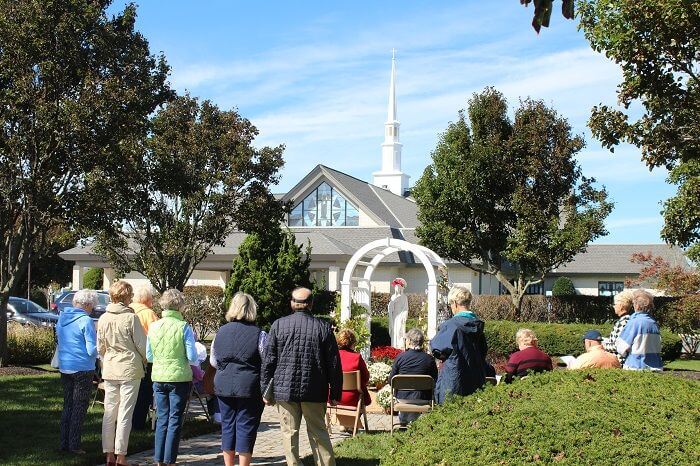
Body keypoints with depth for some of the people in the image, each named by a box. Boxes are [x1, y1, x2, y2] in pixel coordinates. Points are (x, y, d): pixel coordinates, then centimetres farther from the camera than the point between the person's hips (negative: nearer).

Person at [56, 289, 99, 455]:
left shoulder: (62, 317, 7)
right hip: (83, 369, -7)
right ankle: (74, 445, 3)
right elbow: (92, 349, -18)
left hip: (64, 368, 7)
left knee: (67, 405, 16)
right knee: (79, 408, 2)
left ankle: (64, 443, 18)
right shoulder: (86, 321, -16)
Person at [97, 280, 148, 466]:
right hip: (130, 369, -5)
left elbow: (100, 347, 10)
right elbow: (142, 345, -8)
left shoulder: (103, 318, 3)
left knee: (109, 412, 10)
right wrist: (145, 361, 11)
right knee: (125, 413, 0)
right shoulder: (130, 317, -13)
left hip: (109, 370, 5)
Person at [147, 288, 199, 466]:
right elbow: (192, 357, -10)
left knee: (162, 420, 13)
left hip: (159, 378, 4)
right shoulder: (184, 327, -11)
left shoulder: (153, 326, 1)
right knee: (175, 421, 5)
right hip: (179, 378, -4)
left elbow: (149, 356, 8)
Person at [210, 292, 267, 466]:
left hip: (223, 386, 4)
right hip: (249, 387, -4)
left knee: (227, 426, 14)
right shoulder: (259, 334, -10)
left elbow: (213, 361, 15)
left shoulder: (220, 332, 4)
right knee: (246, 427, 4)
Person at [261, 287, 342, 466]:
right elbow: (334, 364, 1)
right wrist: (336, 393, 9)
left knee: (289, 433, 6)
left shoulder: (279, 325, -1)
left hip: (285, 390, 0)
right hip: (314, 391, 1)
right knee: (319, 433, 10)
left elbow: (269, 360, 0)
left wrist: (265, 389, 7)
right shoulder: (323, 327, -1)